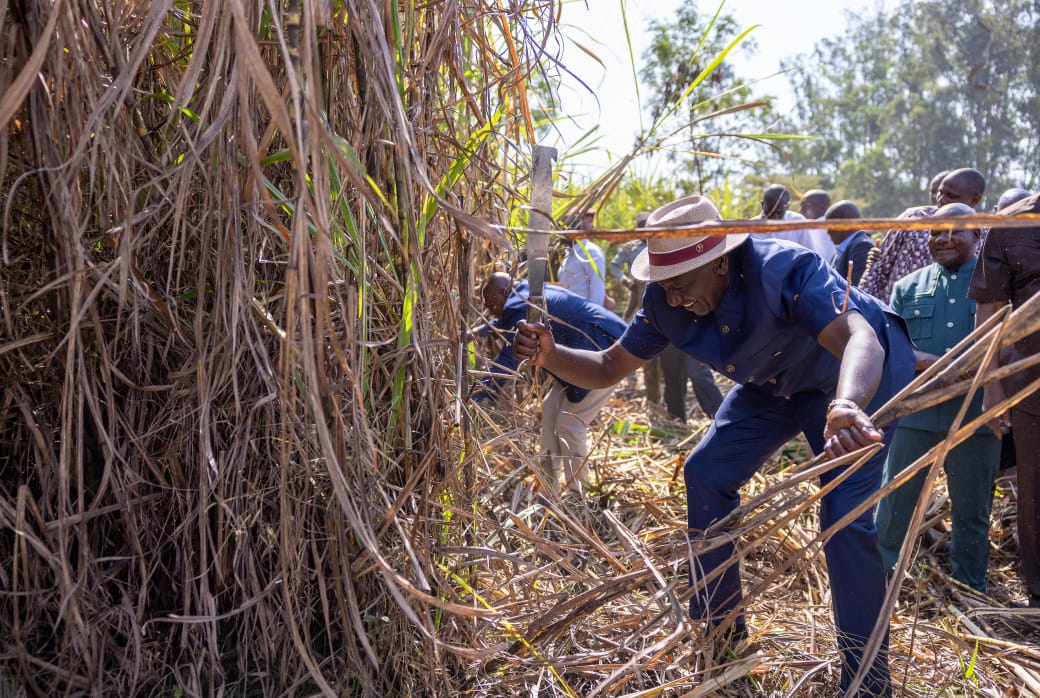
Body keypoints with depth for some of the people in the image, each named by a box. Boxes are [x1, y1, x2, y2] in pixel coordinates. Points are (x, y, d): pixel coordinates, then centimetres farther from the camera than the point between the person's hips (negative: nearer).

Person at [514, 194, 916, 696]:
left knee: (846, 515, -18)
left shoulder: (787, 270, -38)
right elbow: (609, 367, -12)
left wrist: (846, 407, -74)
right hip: (774, 383, 7)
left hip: (859, 378, -6)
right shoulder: (665, 303, -19)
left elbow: (861, 340, -52)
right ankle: (720, 634, 17)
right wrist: (550, 355, -33)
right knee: (707, 472, -1)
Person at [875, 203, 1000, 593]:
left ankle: (971, 592, 27)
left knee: (971, 512, 11)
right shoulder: (908, 287, 10)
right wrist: (932, 363, -16)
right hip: (914, 412, 2)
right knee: (895, 500, 9)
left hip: (976, 416, -1)